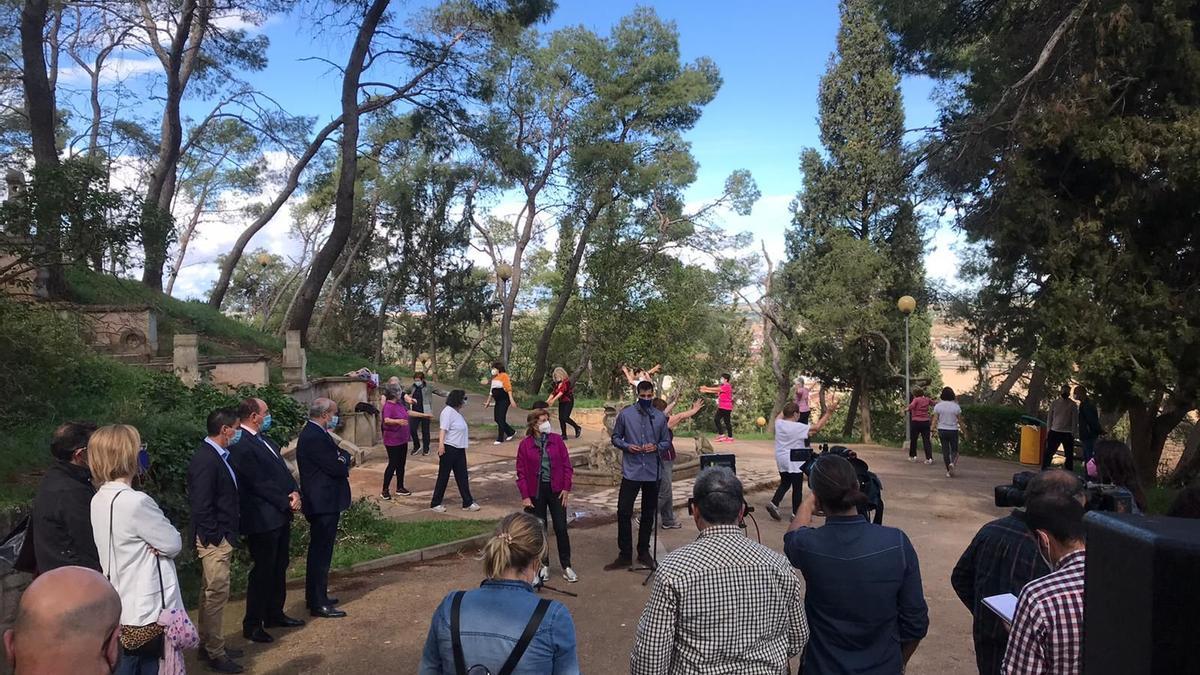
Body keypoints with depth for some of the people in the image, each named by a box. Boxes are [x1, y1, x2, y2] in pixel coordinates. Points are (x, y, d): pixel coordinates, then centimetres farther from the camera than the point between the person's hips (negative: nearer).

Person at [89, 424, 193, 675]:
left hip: (121, 609, 8)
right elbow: (173, 544, -15)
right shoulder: (136, 501, -24)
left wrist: (151, 545, -4)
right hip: (147, 610, -8)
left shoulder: (99, 500, 3)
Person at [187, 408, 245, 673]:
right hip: (214, 540, -10)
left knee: (210, 592, 19)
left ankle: (207, 645, 32)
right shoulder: (205, 460, -21)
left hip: (221, 537, 10)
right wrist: (214, 537, -17)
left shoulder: (217, 455, 8)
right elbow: (201, 505, -23)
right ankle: (215, 654, 10)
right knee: (217, 593, -1)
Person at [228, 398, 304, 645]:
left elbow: (282, 469, 13)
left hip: (280, 516, 9)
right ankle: (252, 625, 15)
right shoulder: (241, 445, -19)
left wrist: (295, 492, -4)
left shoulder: (264, 439, 11)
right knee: (263, 571, 1)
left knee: (279, 567, 19)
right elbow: (260, 483, -21)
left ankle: (274, 614, 33)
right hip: (262, 520, -9)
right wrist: (286, 502, -14)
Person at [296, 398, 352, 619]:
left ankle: (315, 596, 31)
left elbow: (339, 458, 13)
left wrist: (341, 457, -8)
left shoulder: (313, 433, 12)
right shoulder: (315, 437, -22)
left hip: (320, 501, 11)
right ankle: (319, 604, 4)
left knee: (318, 550, 19)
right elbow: (337, 468, -23)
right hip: (323, 503, -11)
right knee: (321, 552, -3)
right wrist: (343, 461, -2)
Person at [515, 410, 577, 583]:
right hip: (536, 492, -1)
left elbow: (567, 465, 2)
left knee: (561, 529, 2)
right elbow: (521, 472, -2)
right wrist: (525, 496, -6)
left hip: (556, 490, 1)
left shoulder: (557, 440, -1)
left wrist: (566, 488, -4)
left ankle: (566, 566, 13)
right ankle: (544, 565, 23)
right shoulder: (525, 444, -5)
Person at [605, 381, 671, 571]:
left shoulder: (660, 417, 2)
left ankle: (644, 552, 27)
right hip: (631, 471, -2)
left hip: (652, 472, 2)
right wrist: (627, 446, -13)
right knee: (623, 512, -5)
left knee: (648, 513, 12)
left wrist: (656, 447, -12)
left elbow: (667, 442, 8)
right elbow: (615, 437, 5)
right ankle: (625, 555, 7)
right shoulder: (625, 414, -3)